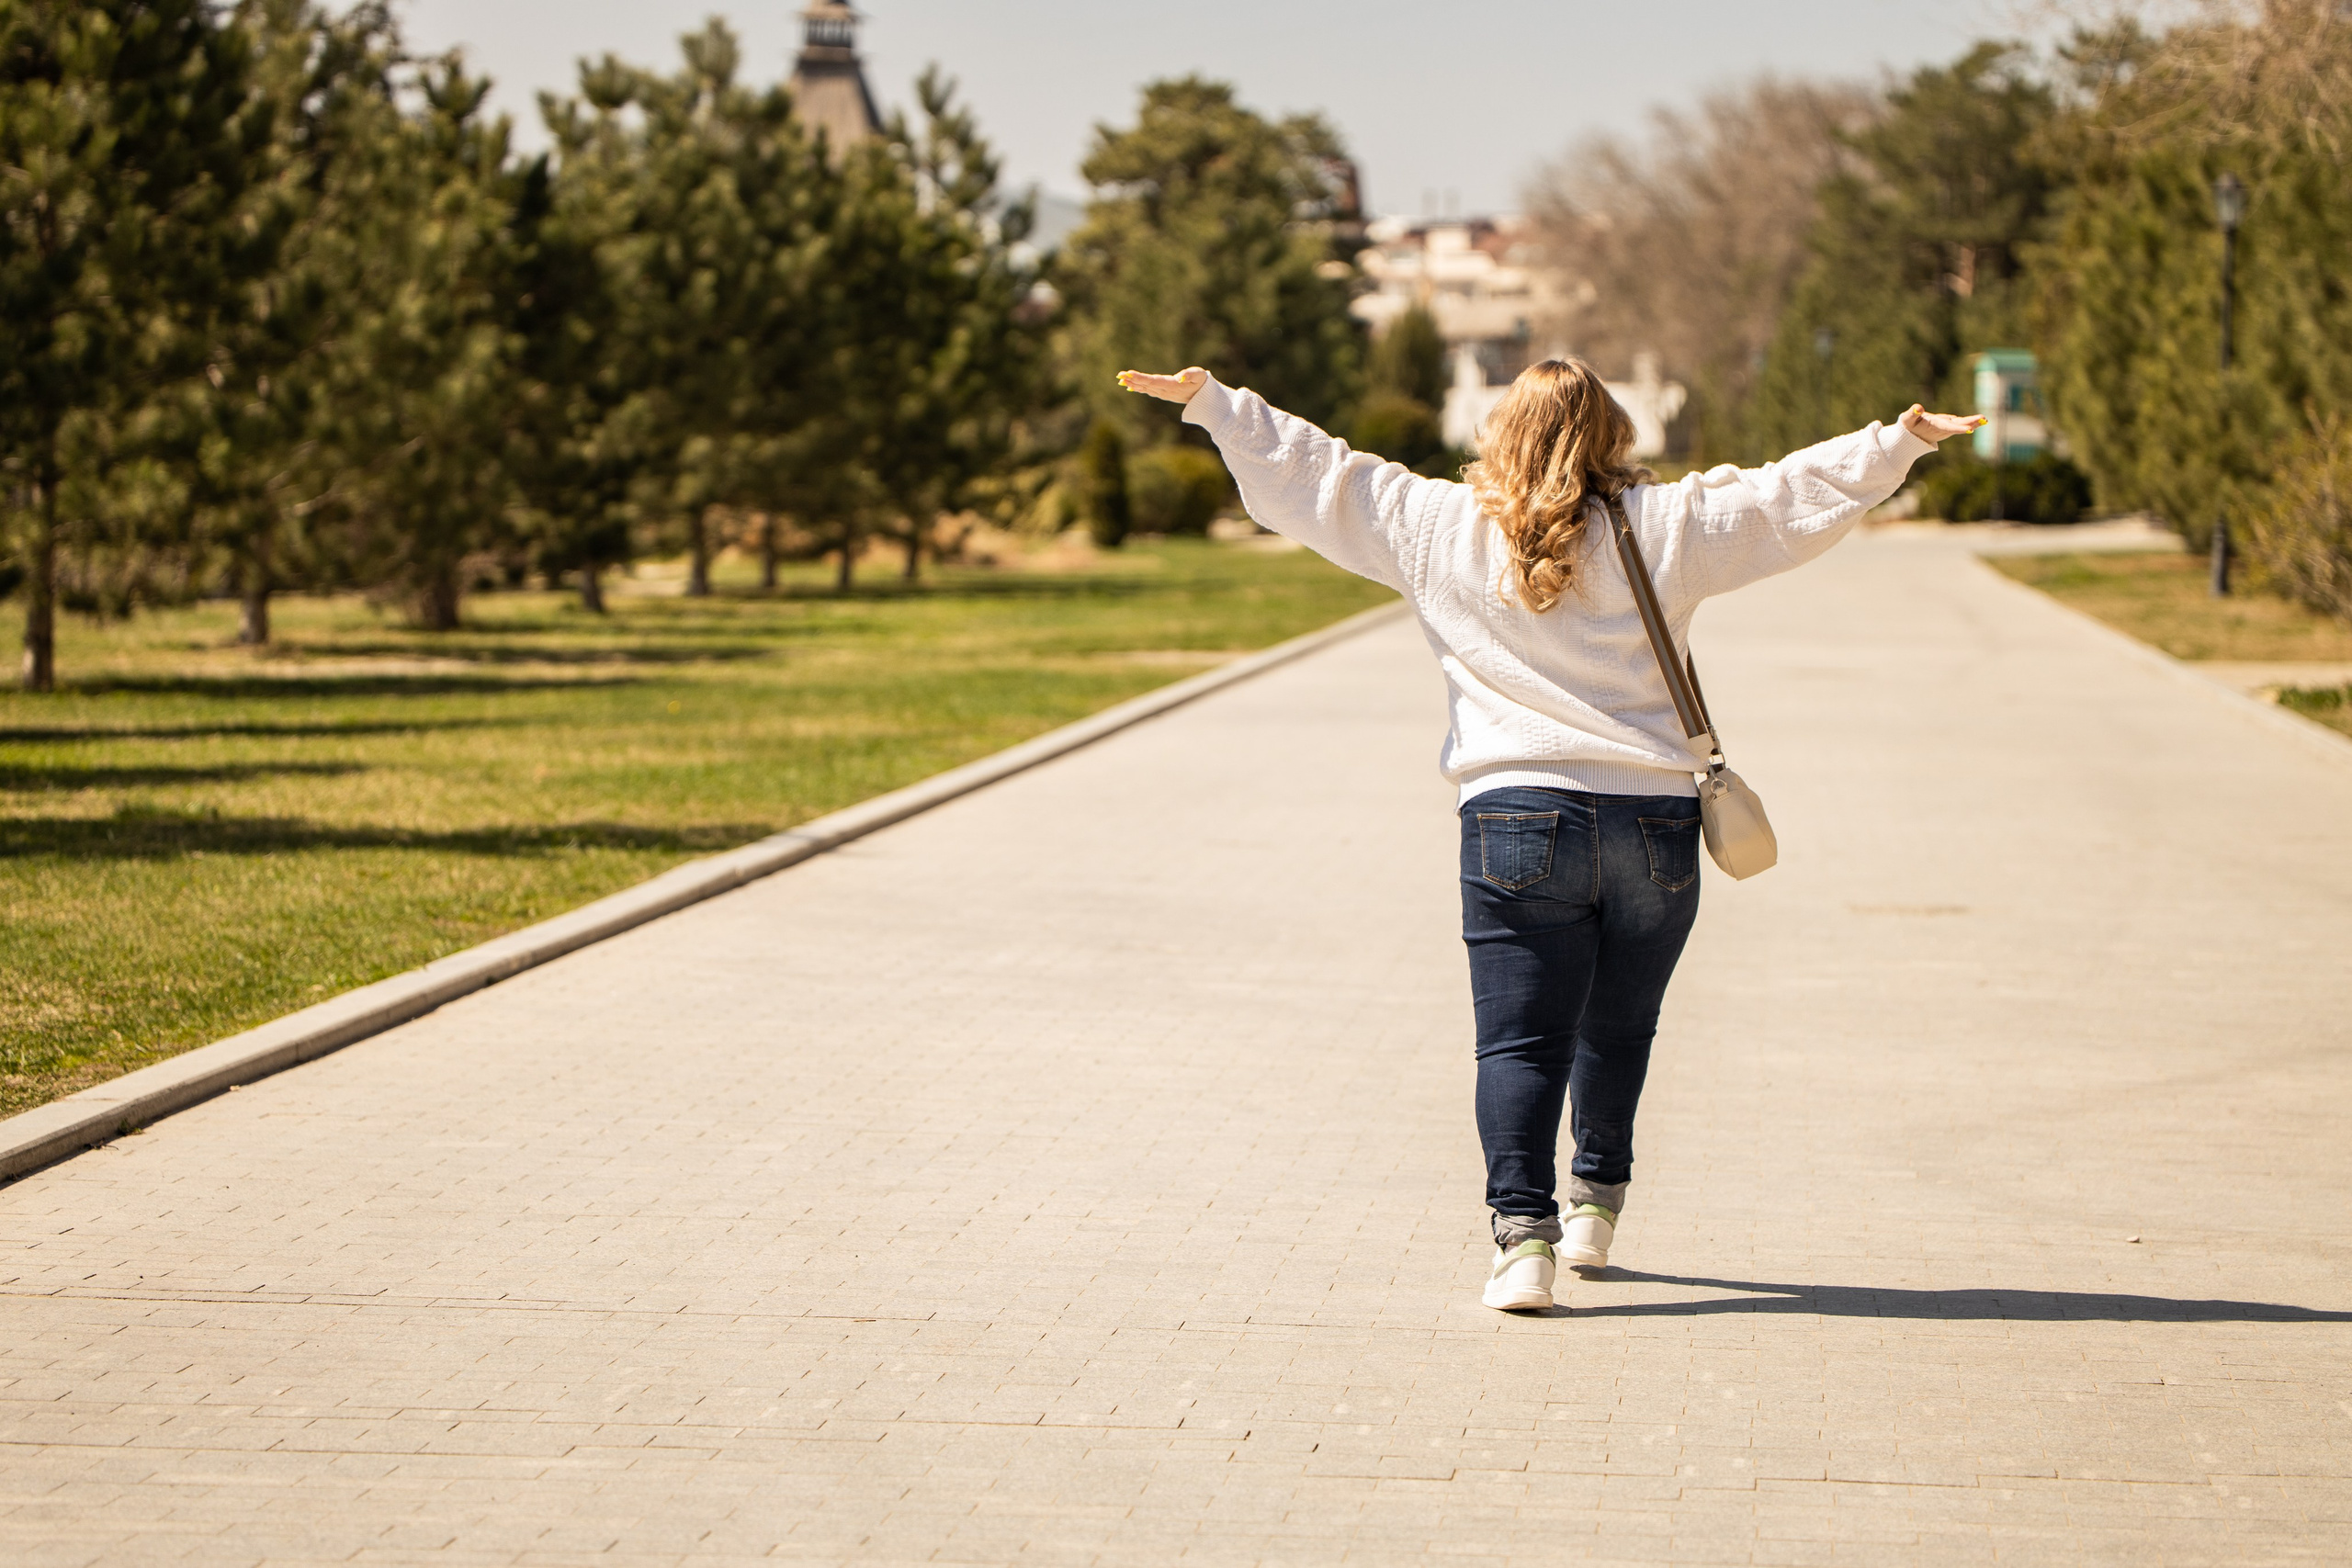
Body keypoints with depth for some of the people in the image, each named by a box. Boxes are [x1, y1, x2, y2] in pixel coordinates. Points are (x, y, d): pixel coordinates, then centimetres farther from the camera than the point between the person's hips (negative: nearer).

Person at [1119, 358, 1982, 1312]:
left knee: (1519, 1041, -2)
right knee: (1618, 1030, 18)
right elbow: (1796, 494, 8)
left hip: (1516, 816, -1)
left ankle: (1523, 1234, -15)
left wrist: (1212, 403, 18)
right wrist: (1902, 443, 16)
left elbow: (1314, 476, 10)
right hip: (1654, 819, 1)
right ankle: (1595, 1205, 33)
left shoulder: (1438, 527, 5)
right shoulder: (1663, 527, 5)